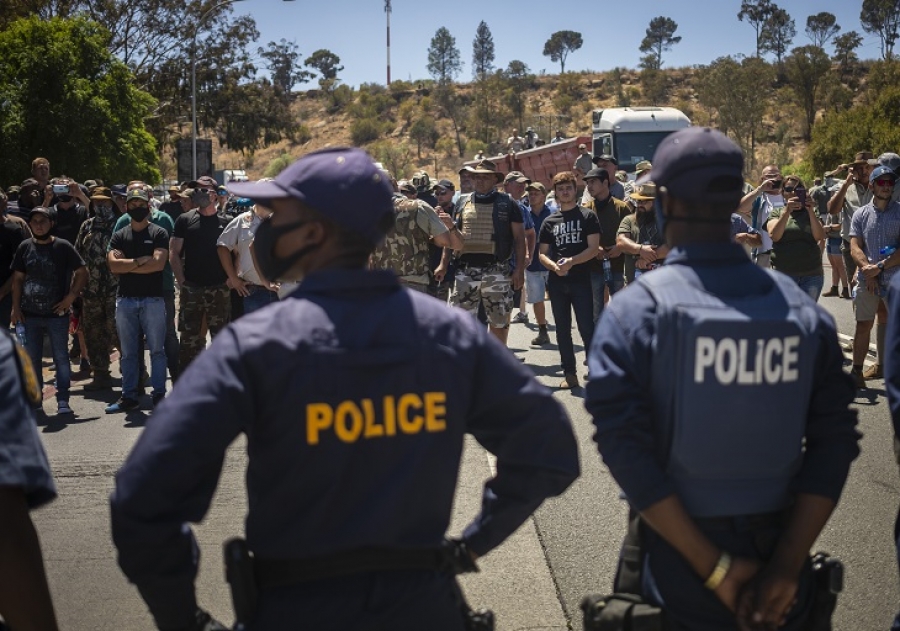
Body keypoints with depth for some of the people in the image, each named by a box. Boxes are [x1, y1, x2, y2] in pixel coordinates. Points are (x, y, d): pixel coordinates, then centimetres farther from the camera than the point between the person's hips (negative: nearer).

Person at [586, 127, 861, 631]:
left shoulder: (636, 311, -12)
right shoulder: (801, 309, -2)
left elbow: (626, 451, -19)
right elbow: (835, 442, -6)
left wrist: (714, 567, -15)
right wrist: (786, 566, -9)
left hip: (681, 574, -2)